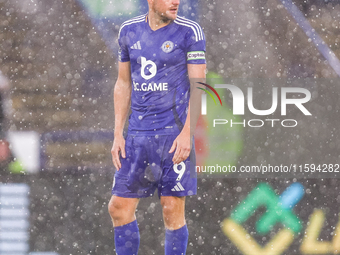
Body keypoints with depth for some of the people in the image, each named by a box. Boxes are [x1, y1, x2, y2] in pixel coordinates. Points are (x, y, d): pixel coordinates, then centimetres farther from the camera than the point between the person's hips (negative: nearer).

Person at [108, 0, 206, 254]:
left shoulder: (189, 32, -5)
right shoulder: (129, 31, 8)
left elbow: (198, 87, -6)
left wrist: (187, 133, -16)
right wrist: (118, 134, 9)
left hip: (175, 134, -4)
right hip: (138, 134, 5)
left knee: (173, 210, -3)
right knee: (120, 207, 4)